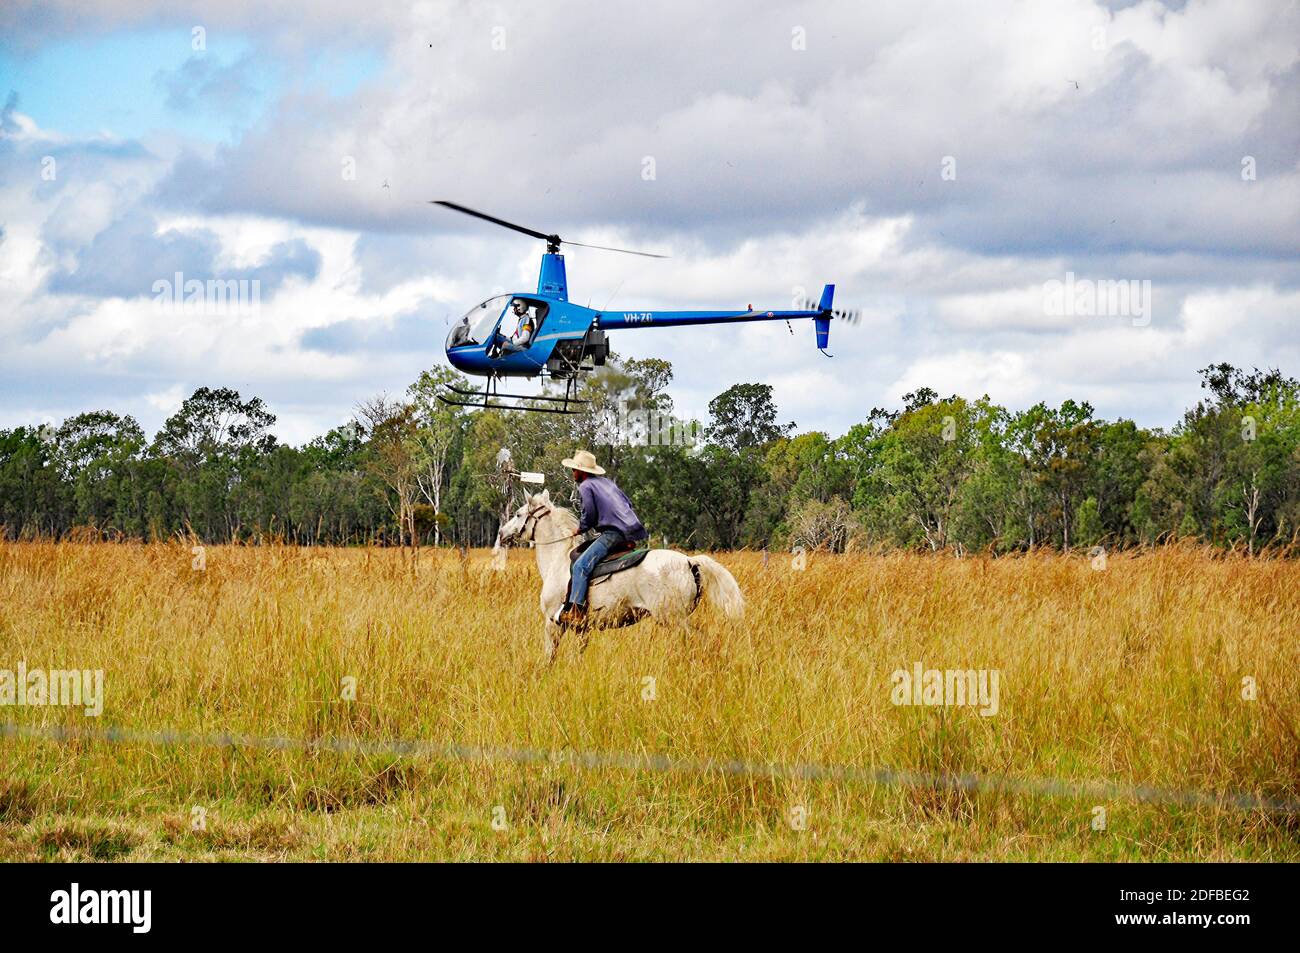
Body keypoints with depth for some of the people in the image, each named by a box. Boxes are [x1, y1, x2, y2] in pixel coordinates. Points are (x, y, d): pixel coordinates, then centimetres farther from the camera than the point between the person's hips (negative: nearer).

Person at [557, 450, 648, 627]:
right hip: (632, 527, 10)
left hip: (613, 533, -10)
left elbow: (589, 515, -7)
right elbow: (628, 503, 26)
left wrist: (580, 529, 11)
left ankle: (575, 611, -28)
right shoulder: (607, 481, 23)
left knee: (580, 566, -16)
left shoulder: (586, 486, -2)